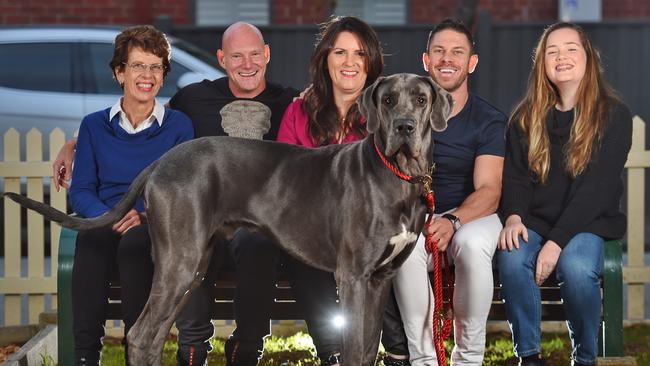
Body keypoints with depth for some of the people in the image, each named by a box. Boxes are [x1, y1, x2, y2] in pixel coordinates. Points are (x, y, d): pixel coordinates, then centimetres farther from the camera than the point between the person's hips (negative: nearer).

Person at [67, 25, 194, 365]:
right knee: (91, 239, -36)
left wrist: (145, 215, -16)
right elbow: (80, 191, 9)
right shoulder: (94, 126, 14)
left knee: (134, 242, -37)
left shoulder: (178, 125, 10)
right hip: (106, 224, 1)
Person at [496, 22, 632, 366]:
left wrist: (557, 241, -21)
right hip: (534, 221, 3)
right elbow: (515, 175, 6)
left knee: (576, 267, -35)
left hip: (588, 221, -3)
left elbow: (597, 186, -11)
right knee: (512, 259, -30)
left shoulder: (613, 115, -3)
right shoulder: (526, 117, 9)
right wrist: (513, 216, -18)